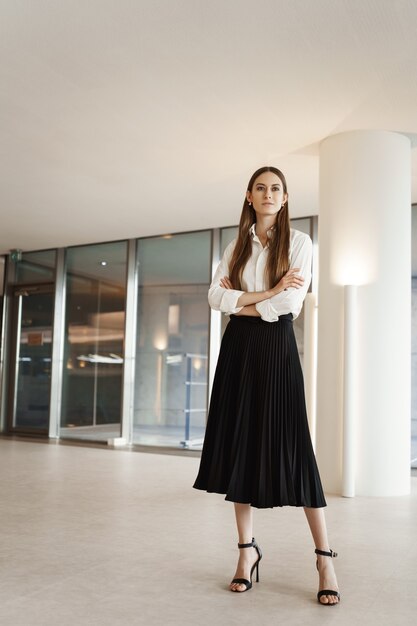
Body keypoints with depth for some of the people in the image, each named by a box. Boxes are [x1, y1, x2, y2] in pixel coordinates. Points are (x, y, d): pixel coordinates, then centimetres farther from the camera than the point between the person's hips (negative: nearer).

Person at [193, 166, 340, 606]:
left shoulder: (299, 242, 1)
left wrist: (240, 302, -4)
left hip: (276, 347, -4)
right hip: (238, 348, 4)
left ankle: (325, 559, 3)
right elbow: (215, 297, -1)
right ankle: (247, 548, 16)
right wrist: (267, 292, -11)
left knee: (290, 447, -6)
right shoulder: (236, 247, 12)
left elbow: (290, 303, -12)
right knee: (240, 445, 4)